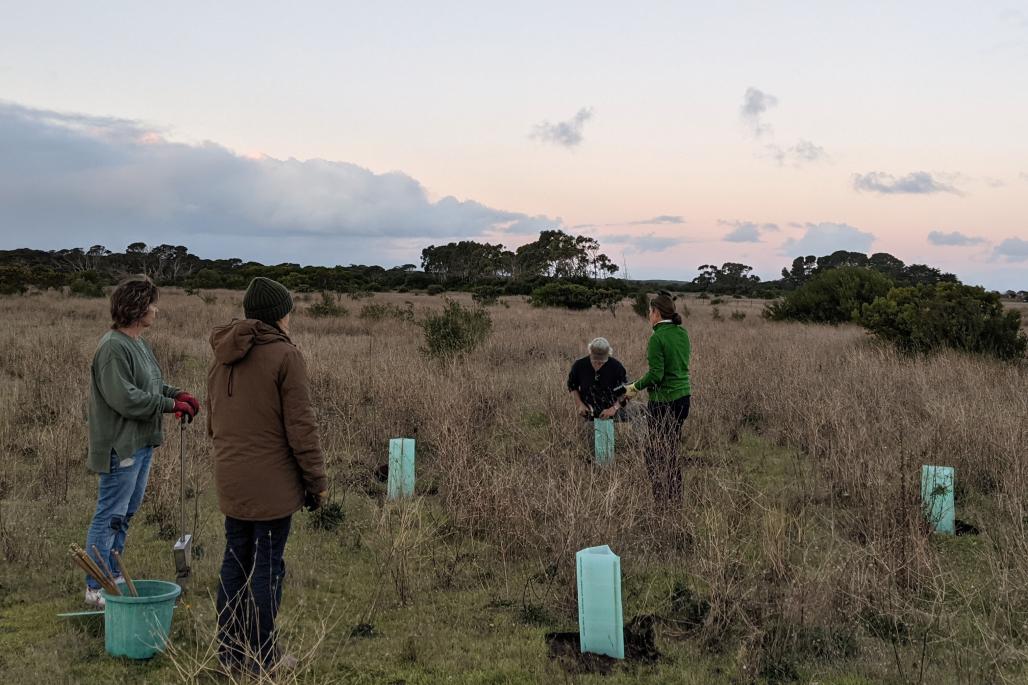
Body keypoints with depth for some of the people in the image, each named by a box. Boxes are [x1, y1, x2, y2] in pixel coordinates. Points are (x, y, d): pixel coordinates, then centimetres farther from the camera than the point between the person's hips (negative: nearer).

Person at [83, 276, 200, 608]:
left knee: (127, 512, 19)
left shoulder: (139, 342, 12)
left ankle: (112, 575, 31)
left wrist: (177, 393, 1)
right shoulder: (113, 347, -19)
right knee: (110, 516, -2)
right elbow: (125, 398, -24)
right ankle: (95, 589, 8)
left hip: (142, 443, 10)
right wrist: (171, 404, -18)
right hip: (121, 446, -10)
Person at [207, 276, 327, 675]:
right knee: (267, 567, 2)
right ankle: (261, 657, 10)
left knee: (235, 562, 16)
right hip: (272, 484, -7)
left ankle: (229, 651, 24)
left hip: (230, 481, 7)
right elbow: (301, 426, -14)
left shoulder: (222, 356, 11)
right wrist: (316, 480, -6)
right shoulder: (285, 355, -13)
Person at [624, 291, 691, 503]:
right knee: (672, 451, 17)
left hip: (663, 401, -8)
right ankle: (676, 499, 22)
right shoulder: (682, 333, 7)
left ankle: (663, 499, 2)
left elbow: (655, 375, -21)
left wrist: (635, 387, -5)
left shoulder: (657, 337, -18)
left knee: (655, 454, 2)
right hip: (683, 397, 8)